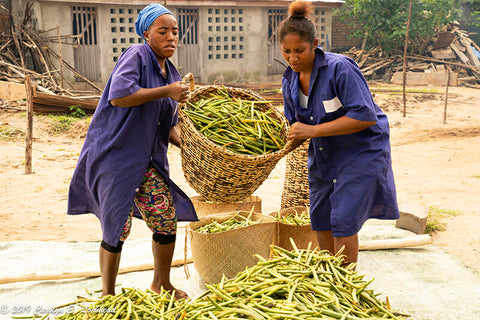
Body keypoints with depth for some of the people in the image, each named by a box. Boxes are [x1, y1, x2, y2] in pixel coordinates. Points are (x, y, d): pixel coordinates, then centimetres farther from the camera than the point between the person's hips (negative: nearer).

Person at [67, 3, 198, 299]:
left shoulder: (171, 73, 13)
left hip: (149, 161, 7)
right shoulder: (137, 55, -9)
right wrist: (166, 91, -22)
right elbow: (118, 95, -27)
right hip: (116, 155, -7)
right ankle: (107, 294, 17)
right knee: (117, 229, -2)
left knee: (167, 220, 7)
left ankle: (161, 284, 29)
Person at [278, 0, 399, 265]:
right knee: (320, 218, 12)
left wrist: (313, 130, -31)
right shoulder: (290, 80, -2)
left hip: (361, 151, -7)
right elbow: (296, 126, 8)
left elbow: (365, 116, -29)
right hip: (323, 154, 7)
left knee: (343, 220, -10)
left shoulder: (340, 69, -24)